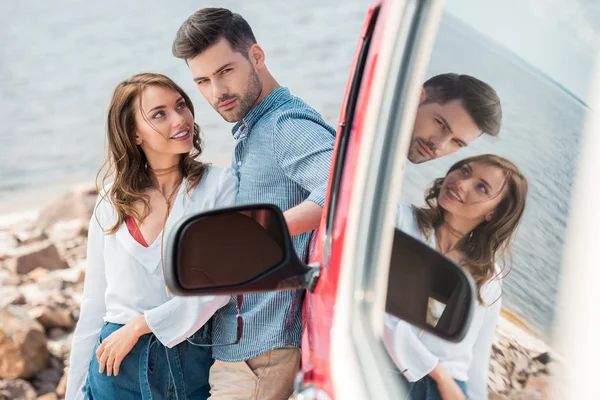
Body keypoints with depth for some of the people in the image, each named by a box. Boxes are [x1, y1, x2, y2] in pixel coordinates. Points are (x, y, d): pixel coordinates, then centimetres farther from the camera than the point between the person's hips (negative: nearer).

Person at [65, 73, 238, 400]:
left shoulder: (219, 185, -3)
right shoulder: (111, 206, 7)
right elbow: (94, 306, 10)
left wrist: (140, 325, -13)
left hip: (189, 365, -2)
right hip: (117, 366, 2)